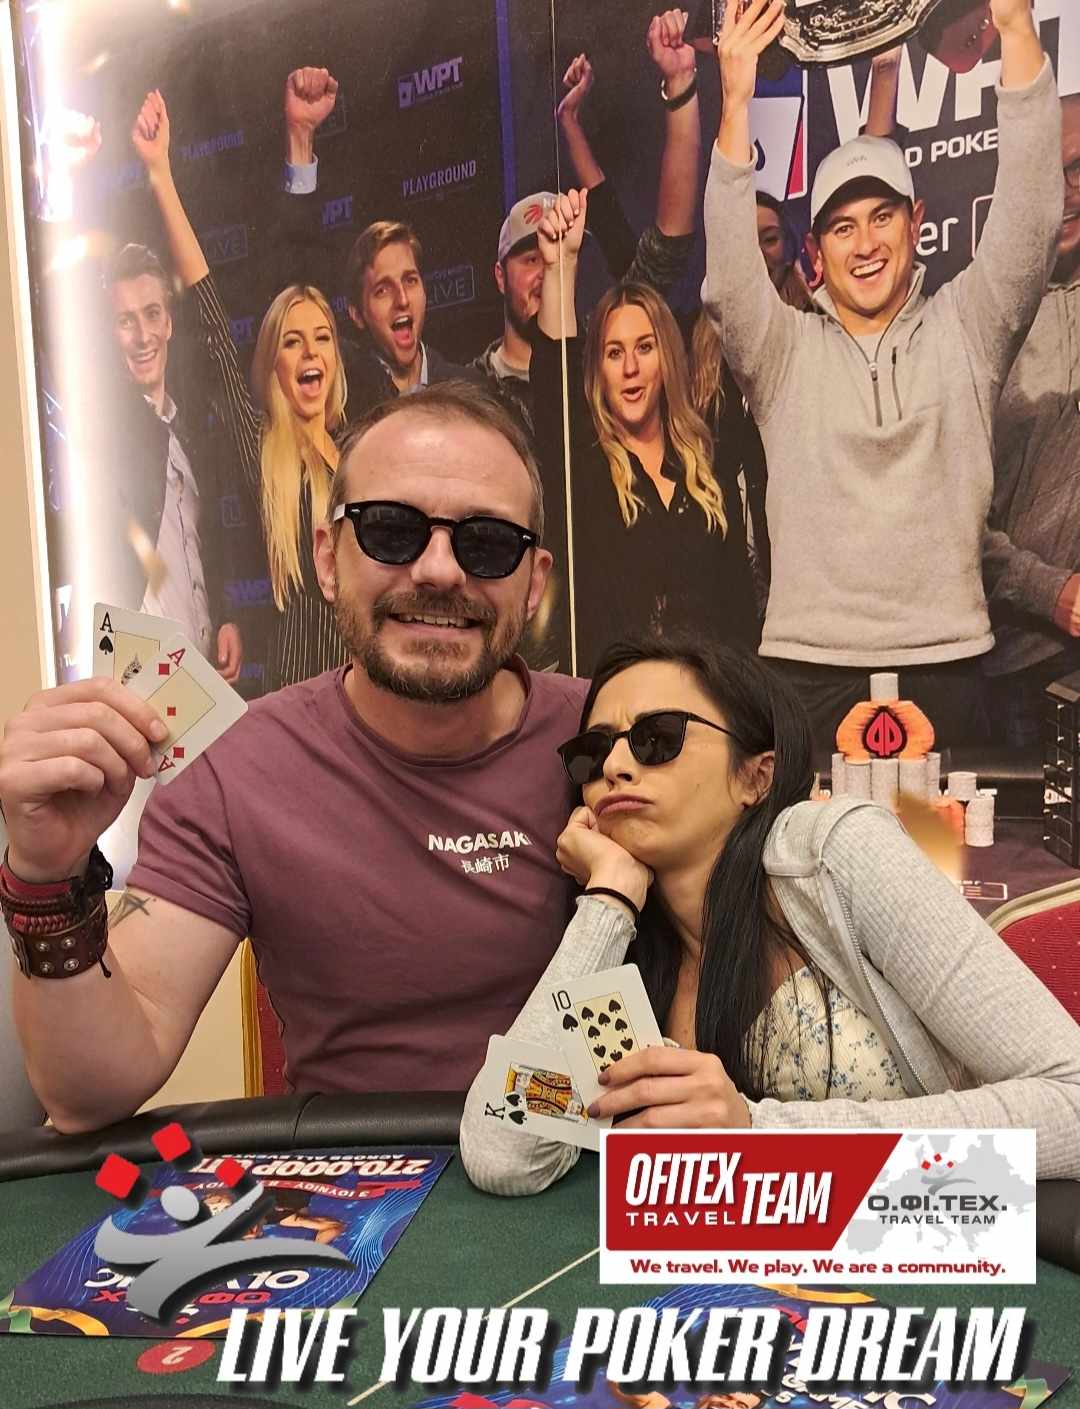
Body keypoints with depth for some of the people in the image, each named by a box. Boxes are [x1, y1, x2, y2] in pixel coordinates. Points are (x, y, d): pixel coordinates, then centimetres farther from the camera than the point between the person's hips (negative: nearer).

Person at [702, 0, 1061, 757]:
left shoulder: (964, 330, 9)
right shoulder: (784, 351, 8)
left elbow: (1028, 221, -4)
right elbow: (729, 277, -8)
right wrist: (736, 102, -18)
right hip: (810, 668, 0)